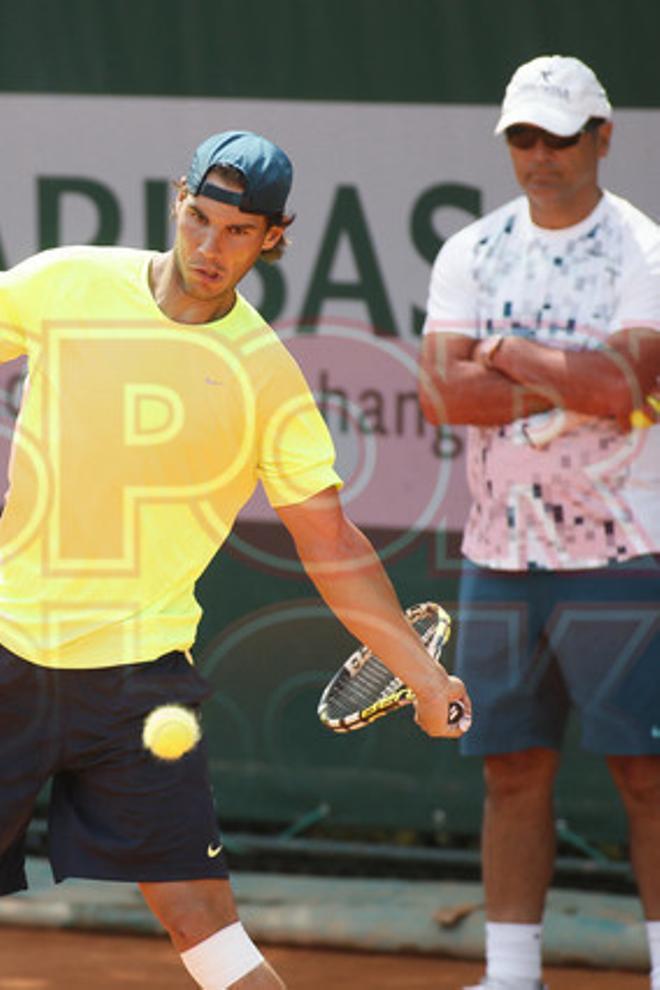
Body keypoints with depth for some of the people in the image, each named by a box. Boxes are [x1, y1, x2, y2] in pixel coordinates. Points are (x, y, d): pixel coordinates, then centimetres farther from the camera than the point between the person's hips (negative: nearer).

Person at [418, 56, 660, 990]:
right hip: (500, 558, 4)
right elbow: (441, 392, -5)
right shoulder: (472, 254, 8)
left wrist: (506, 356, -9)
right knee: (514, 774, 6)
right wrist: (573, 386, -13)